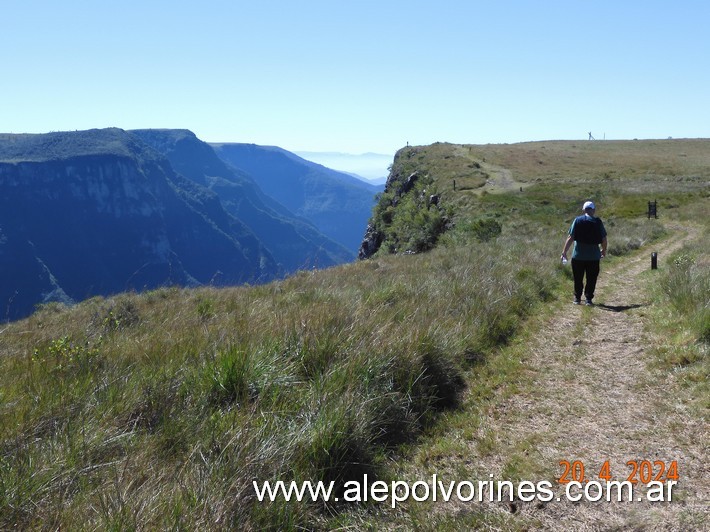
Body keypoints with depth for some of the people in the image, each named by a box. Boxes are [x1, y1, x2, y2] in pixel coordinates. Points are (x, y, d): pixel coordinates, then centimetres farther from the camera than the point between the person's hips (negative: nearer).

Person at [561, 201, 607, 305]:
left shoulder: (577, 220, -5)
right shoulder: (598, 222, -2)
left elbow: (570, 238, -9)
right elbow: (604, 239, 1)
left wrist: (564, 251, -4)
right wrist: (604, 250, 18)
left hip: (578, 255, 0)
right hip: (593, 255, 0)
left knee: (578, 278, 12)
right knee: (591, 279, 9)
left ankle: (577, 298, 20)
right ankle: (588, 299, 9)